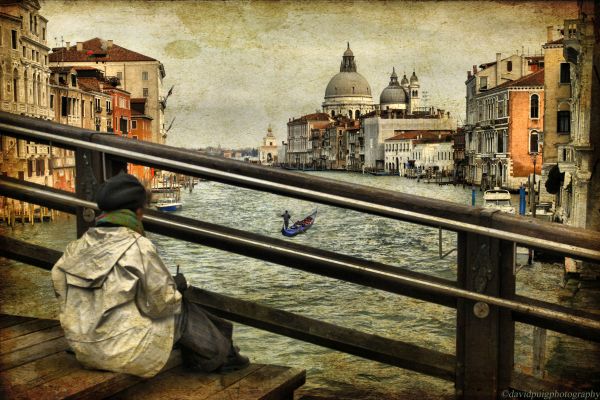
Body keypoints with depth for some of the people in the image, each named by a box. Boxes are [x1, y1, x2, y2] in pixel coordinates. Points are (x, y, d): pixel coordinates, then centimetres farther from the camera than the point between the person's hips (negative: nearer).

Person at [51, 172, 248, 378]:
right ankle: (220, 354, 35)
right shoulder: (138, 247, -17)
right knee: (183, 313, 14)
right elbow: (162, 302, -14)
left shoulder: (77, 248, 0)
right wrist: (177, 285, 7)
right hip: (126, 352, -7)